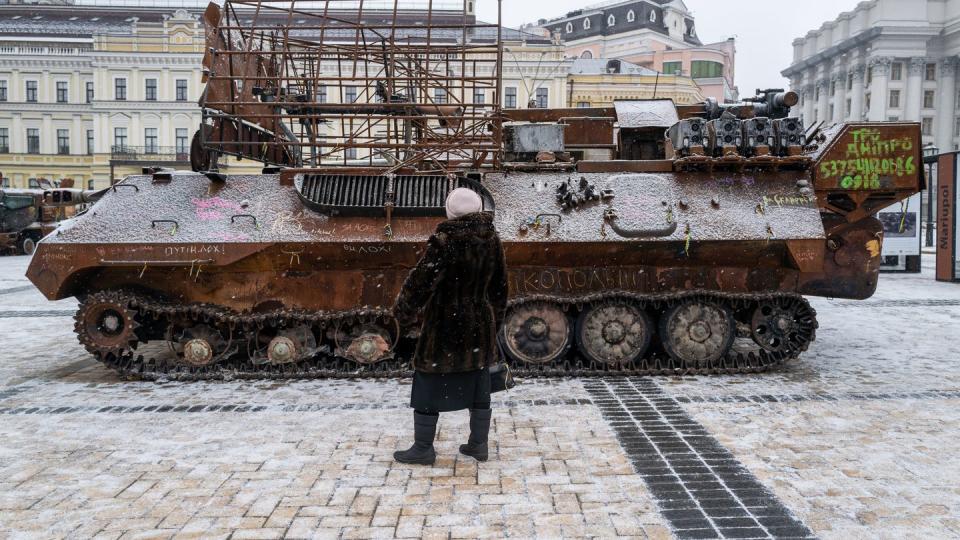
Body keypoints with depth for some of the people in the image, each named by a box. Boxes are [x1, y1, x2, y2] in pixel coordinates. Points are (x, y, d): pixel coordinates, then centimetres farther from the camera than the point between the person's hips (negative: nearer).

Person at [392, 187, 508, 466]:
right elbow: (499, 286, 9)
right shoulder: (492, 239, 1)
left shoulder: (446, 241, -18)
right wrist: (494, 320, 20)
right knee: (478, 383, 14)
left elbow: (421, 280, -17)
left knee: (429, 382, 6)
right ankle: (479, 444, 22)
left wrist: (404, 311, -2)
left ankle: (423, 448, 14)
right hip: (481, 325, 6)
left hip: (445, 325, -6)